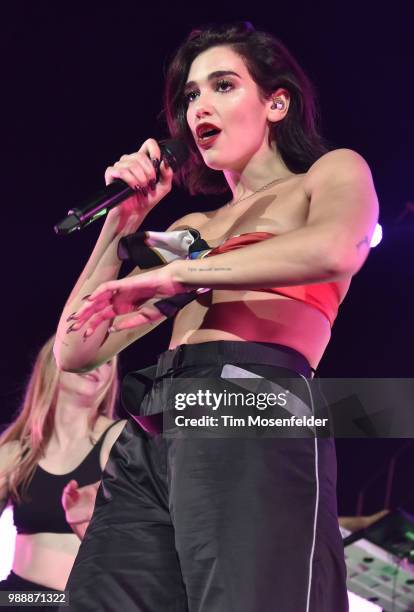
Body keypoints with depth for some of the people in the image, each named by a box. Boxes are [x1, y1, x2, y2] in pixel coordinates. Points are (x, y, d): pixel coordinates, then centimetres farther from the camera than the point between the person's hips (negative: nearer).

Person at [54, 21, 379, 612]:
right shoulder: (192, 228, 29)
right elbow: (75, 352, 24)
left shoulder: (333, 172, 14)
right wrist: (123, 223, 16)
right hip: (148, 437, 5)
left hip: (252, 412, -5)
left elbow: (335, 249, -13)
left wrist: (176, 272, -8)